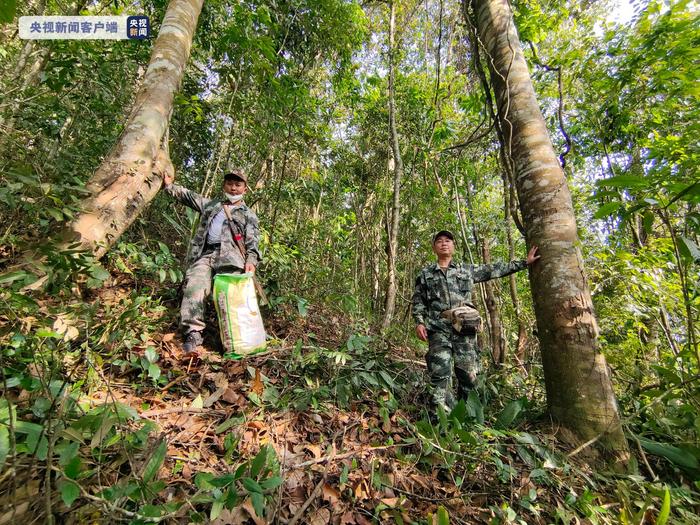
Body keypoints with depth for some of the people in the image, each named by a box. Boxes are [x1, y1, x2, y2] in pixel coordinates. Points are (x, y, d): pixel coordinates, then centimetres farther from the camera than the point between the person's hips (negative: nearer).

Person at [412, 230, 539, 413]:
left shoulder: (467, 270, 18)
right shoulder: (425, 274, 14)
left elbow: (494, 269, 21)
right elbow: (418, 301, 12)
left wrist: (524, 262, 21)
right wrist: (419, 322, -3)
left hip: (464, 330, 2)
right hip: (438, 330, -1)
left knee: (469, 375, 3)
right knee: (440, 375, -10)